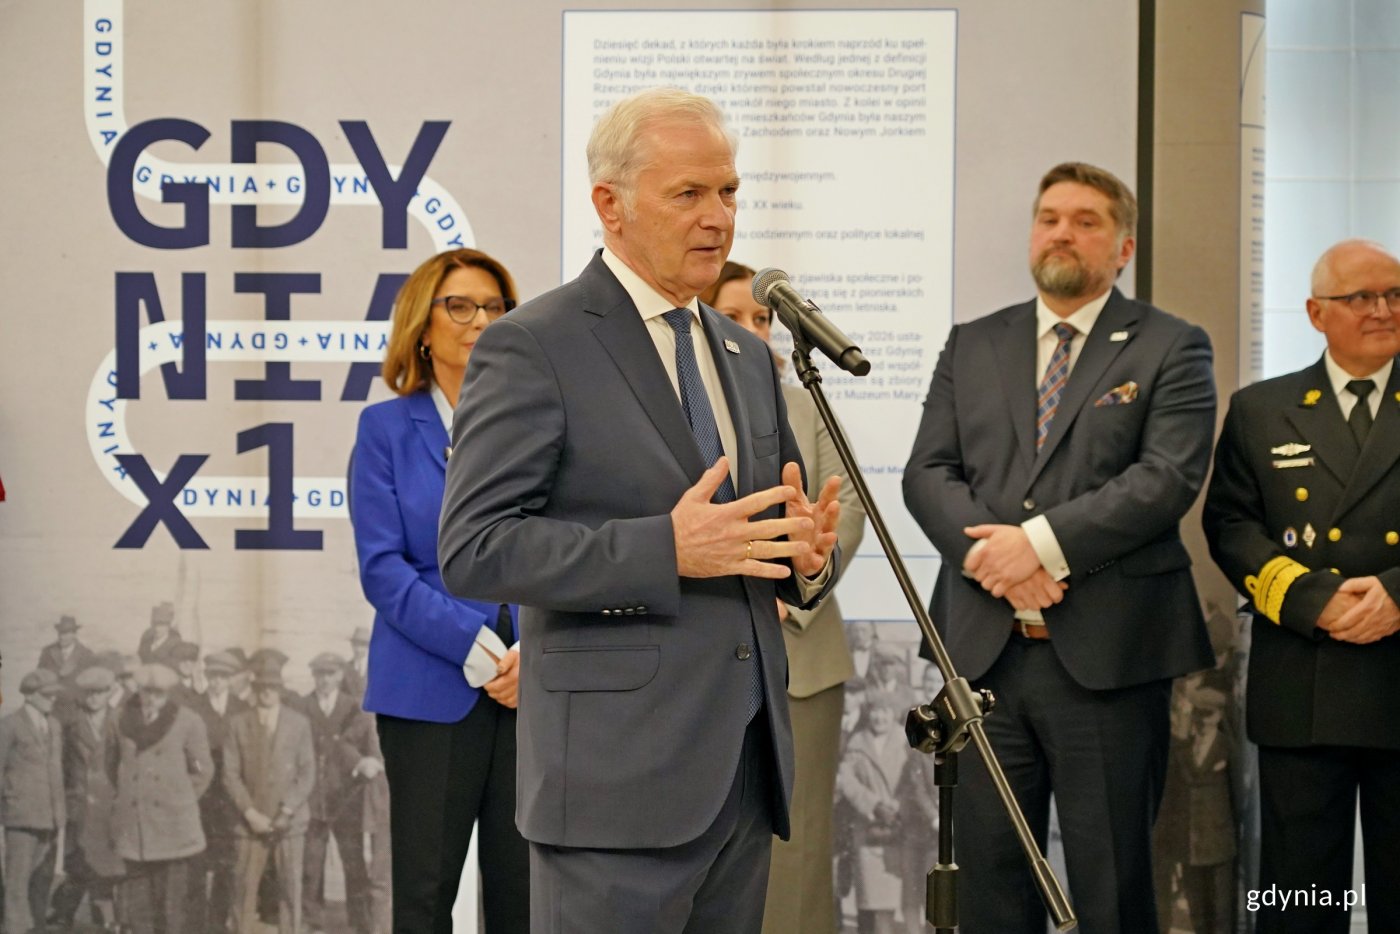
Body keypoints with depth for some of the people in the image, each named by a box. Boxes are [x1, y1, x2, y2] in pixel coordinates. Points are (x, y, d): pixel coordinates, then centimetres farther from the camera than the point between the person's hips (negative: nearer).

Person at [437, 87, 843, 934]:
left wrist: (806, 555, -1)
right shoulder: (534, 348, -6)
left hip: (747, 767, 7)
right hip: (619, 772, -7)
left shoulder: (747, 356, 17)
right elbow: (475, 549, -14)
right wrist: (668, 549, -21)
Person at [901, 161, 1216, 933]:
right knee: (989, 872, 8)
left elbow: (1170, 476, -11)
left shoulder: (1170, 348, 2)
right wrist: (987, 553, -13)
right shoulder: (971, 346, 14)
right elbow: (927, 472, 7)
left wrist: (1042, 542, -18)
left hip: (1108, 652, -3)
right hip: (985, 647, 4)